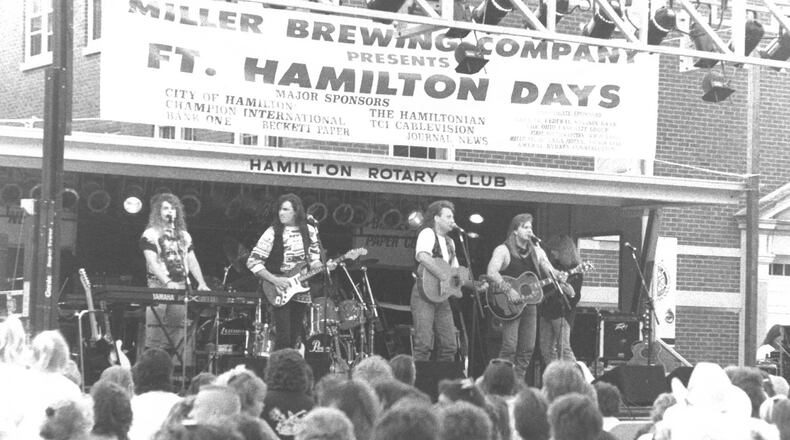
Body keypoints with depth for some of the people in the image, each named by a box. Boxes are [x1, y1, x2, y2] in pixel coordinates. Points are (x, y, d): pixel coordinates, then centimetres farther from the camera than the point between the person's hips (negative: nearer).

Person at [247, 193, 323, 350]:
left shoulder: (309, 231, 5)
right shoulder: (273, 233, -8)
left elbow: (314, 259, 15)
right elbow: (253, 262, -9)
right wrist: (274, 280, -18)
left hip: (302, 290, 4)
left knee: (294, 338, 7)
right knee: (283, 339, -12)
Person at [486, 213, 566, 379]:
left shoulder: (536, 251, 14)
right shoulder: (503, 250, -6)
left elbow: (550, 271, 10)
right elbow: (491, 273, -19)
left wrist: (559, 275, -13)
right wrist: (509, 289, -28)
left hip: (529, 302, 6)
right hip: (510, 305, -6)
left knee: (527, 348, 4)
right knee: (510, 347, -12)